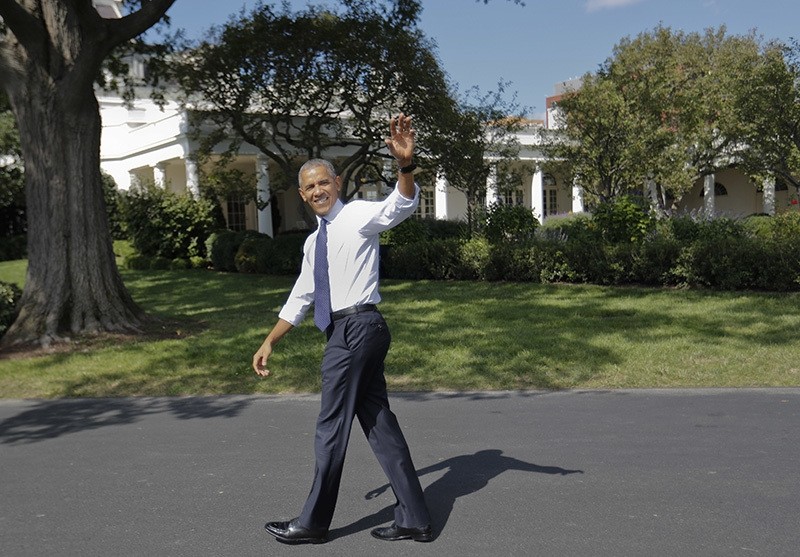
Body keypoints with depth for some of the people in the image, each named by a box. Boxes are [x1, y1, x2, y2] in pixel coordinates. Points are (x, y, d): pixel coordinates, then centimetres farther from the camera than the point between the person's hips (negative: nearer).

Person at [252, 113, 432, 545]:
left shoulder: (358, 216, -5)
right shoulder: (314, 242, 20)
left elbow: (401, 205, -24)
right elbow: (299, 299, 25)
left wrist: (406, 165, -44)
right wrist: (269, 342, 23)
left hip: (356, 328, -9)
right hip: (349, 331, 9)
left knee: (332, 427, 0)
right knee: (379, 423, 10)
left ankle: (313, 523, 14)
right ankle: (413, 519, 17)